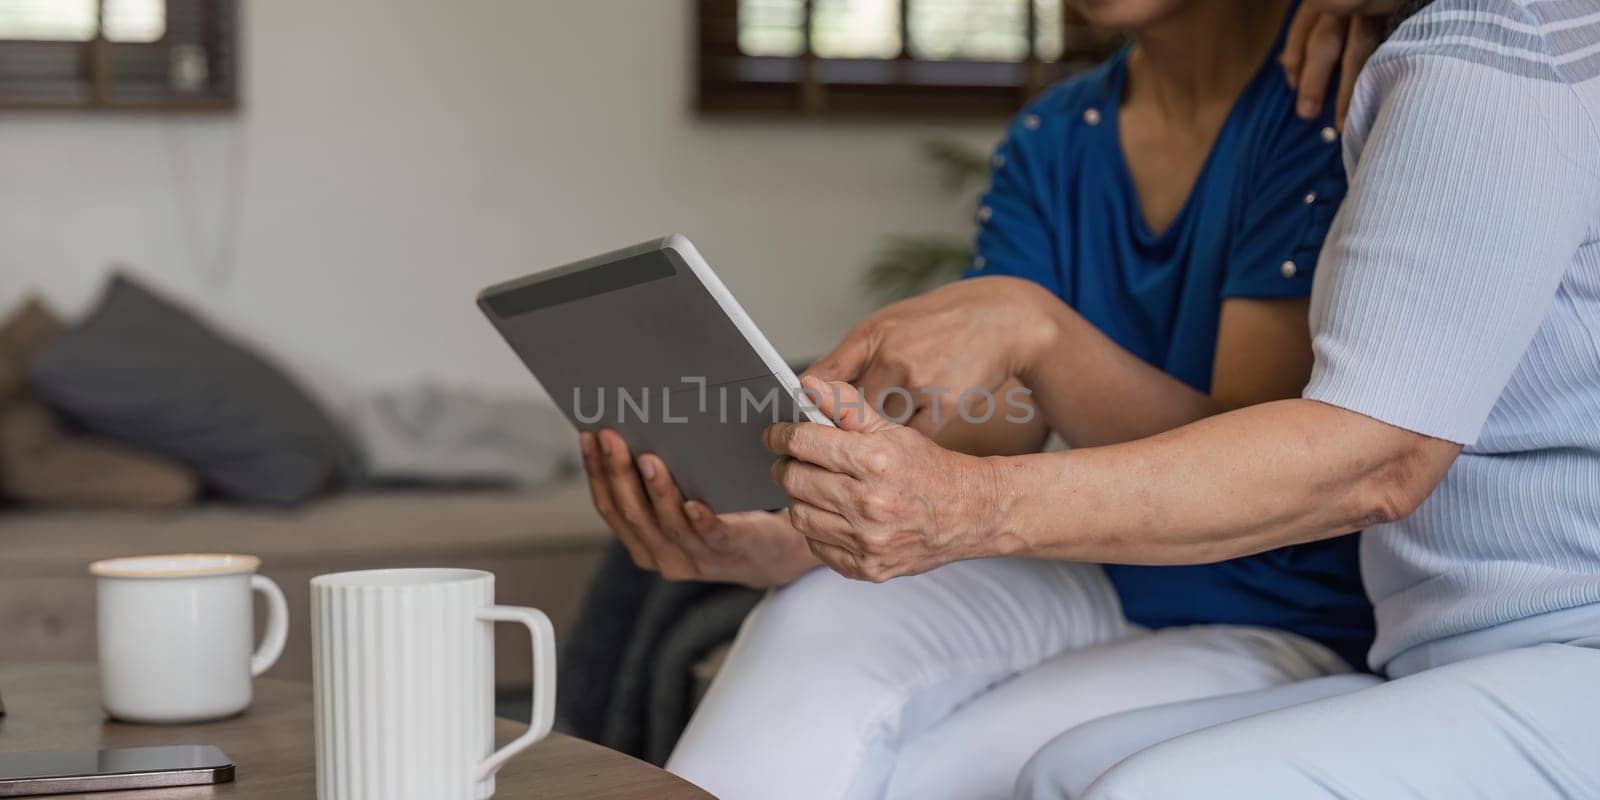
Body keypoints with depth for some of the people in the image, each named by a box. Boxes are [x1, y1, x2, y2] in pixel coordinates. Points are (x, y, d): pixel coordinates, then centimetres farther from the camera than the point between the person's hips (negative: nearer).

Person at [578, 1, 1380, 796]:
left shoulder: (1319, 103, -13)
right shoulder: (1049, 141, 6)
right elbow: (984, 451, -4)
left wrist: (1029, 328, -35)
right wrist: (790, 538, -24)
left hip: (1280, 628, -4)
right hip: (1091, 586, 5)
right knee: (819, 627, -25)